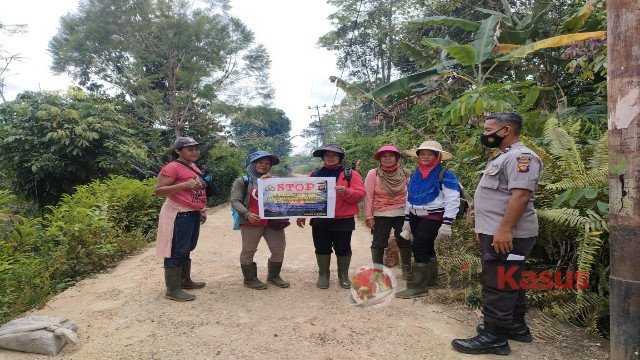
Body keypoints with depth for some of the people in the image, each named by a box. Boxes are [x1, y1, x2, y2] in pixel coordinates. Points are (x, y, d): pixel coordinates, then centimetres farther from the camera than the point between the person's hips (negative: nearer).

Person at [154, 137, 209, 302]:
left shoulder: (194, 167, 14)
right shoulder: (172, 167, -13)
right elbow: (158, 191, -19)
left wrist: (201, 209, 19)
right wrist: (186, 184, -27)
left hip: (193, 214, 9)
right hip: (179, 214, -9)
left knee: (187, 249, 18)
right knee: (176, 251, -3)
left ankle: (185, 280, 31)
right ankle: (173, 289, 4)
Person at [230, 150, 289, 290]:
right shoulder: (243, 181, 3)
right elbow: (235, 201, -4)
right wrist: (247, 214, -20)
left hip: (273, 221, 5)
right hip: (252, 222, -4)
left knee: (279, 250, 7)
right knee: (248, 251, 2)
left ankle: (273, 276, 25)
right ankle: (250, 279, 18)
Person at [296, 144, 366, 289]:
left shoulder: (351, 174, 1)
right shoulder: (314, 174, 10)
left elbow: (360, 194, -8)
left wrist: (346, 192, -26)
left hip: (343, 221, -2)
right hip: (319, 220, 2)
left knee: (343, 249, 7)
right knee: (322, 249, 9)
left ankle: (343, 275, 25)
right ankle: (323, 275, 25)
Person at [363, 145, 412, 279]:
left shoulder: (404, 174, 2)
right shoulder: (373, 174, -4)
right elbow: (368, 196, -5)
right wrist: (368, 216, -8)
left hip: (402, 214, 2)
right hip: (381, 215, -2)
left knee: (405, 242, 9)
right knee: (378, 243, 5)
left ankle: (407, 270, 24)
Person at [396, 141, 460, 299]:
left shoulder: (445, 175, -10)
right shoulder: (415, 175, 11)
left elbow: (452, 201, -15)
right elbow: (409, 198, 18)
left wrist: (446, 224, -20)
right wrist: (406, 220, 16)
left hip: (433, 218, -7)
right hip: (416, 217, 7)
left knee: (419, 247, -13)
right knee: (426, 248, 15)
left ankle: (418, 286, -5)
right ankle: (430, 278, 31)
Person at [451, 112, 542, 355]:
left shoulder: (520, 156, -16)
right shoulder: (504, 156, 18)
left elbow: (520, 195, -26)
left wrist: (504, 230, -29)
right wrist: (485, 228, 24)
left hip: (506, 236, -11)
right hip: (496, 233, 11)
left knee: (498, 286, -4)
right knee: (508, 283, 19)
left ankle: (494, 337, 4)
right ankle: (515, 326, 31)